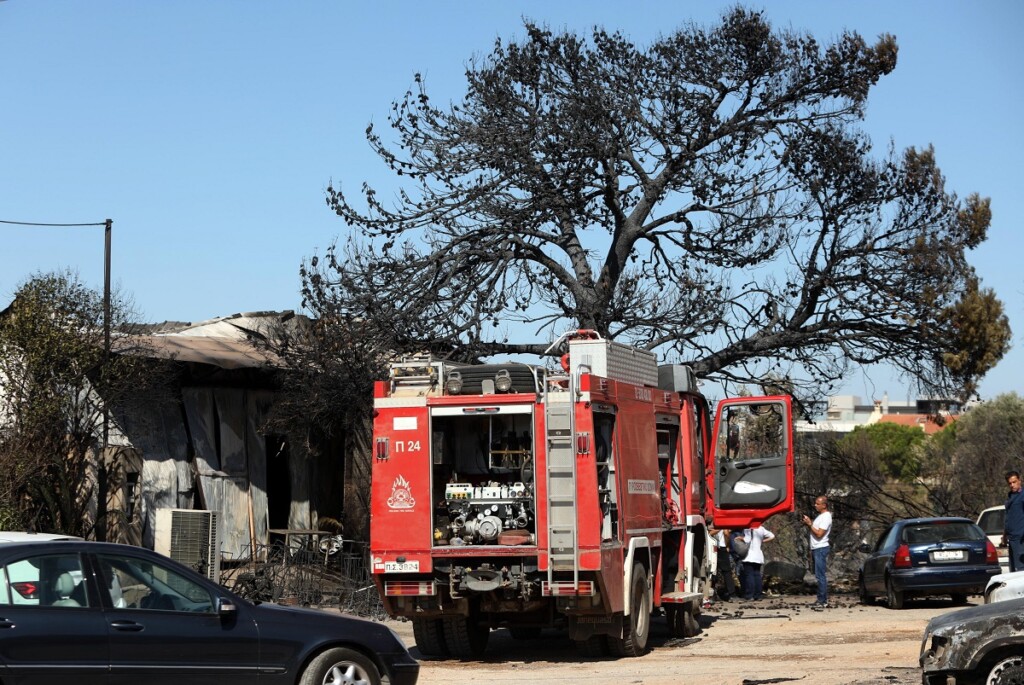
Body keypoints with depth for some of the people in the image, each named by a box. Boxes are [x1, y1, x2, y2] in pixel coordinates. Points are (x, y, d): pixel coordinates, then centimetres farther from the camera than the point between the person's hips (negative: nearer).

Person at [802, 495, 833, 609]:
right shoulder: (820, 516, 17)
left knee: (820, 575, -10)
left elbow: (819, 534, -21)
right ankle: (822, 599, 17)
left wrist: (810, 524, -14)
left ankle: (822, 600, -10)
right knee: (820, 575, 12)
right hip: (816, 549, 10)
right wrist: (809, 524, 7)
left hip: (821, 549, -10)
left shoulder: (826, 517, -15)